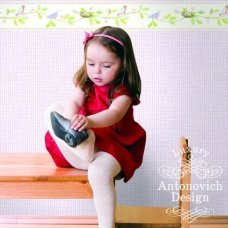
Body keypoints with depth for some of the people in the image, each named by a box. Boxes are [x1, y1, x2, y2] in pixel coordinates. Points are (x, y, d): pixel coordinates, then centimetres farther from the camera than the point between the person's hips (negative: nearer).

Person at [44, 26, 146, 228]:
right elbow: (74, 102, -12)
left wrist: (89, 121, -54)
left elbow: (114, 114, -32)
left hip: (114, 144, -5)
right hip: (85, 139, 5)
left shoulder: (122, 91, -12)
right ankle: (83, 154, -39)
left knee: (99, 172, -37)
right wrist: (71, 119, -38)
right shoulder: (85, 83, 4)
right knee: (52, 112, -12)